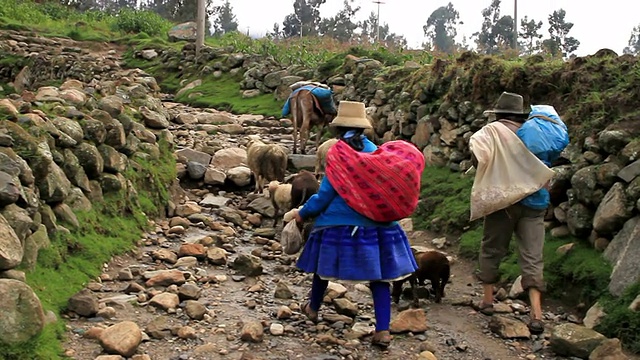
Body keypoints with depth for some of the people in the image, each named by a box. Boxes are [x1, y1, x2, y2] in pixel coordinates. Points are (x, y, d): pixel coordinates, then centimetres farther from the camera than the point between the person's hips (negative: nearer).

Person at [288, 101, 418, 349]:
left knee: (324, 264, 19)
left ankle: (313, 309, 39)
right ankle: (383, 330, 1)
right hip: (378, 223, 3)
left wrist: (303, 213, 7)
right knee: (379, 274, 5)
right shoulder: (377, 151, 3)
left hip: (340, 223, -3)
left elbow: (324, 195, -7)